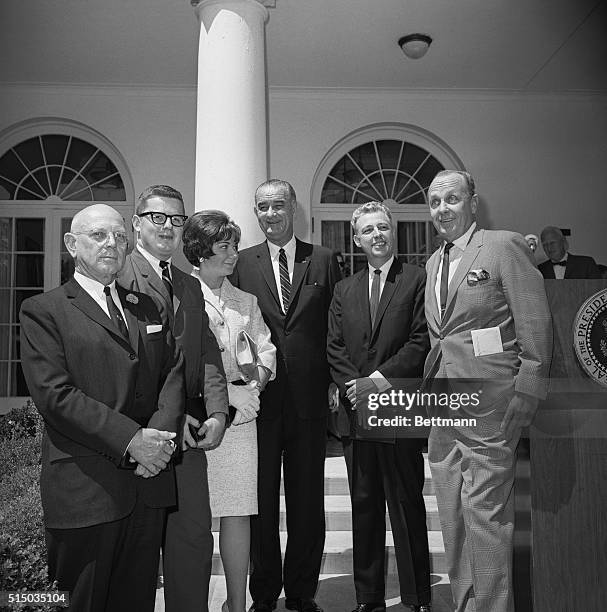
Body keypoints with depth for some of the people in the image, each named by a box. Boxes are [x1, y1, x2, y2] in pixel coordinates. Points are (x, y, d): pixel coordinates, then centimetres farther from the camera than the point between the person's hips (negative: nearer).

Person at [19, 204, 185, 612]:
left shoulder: (146, 306, 15)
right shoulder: (43, 311, -2)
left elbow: (175, 370, 7)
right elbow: (54, 393, -13)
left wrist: (162, 431, -11)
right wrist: (129, 439, -18)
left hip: (149, 482, 5)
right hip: (87, 487, -4)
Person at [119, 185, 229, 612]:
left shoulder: (191, 286, 18)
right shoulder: (118, 276, -5)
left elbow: (207, 355, 10)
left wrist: (217, 413, -3)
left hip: (188, 431, 6)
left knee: (195, 536, 8)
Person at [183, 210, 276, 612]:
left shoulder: (244, 300, 14)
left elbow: (266, 349, 17)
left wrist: (254, 387, 0)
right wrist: (223, 391, -14)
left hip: (239, 416, 4)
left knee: (237, 513, 4)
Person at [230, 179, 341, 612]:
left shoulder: (324, 260, 6)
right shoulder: (242, 263, 5)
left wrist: (336, 383, -2)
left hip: (309, 397, 1)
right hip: (258, 397, 0)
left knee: (307, 501, 11)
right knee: (260, 501, 10)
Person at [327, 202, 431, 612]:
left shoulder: (417, 280, 1)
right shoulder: (344, 290, 15)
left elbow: (422, 340, -7)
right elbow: (334, 346, 10)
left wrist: (380, 379, -13)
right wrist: (353, 385, -6)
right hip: (357, 409, 4)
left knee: (407, 502, 4)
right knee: (365, 503, 11)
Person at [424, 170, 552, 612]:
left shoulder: (506, 246, -6)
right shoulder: (435, 261, 16)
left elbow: (537, 324, -10)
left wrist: (526, 395, -13)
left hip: (487, 406, -7)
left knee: (485, 514, -3)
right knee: (453, 517, 15)